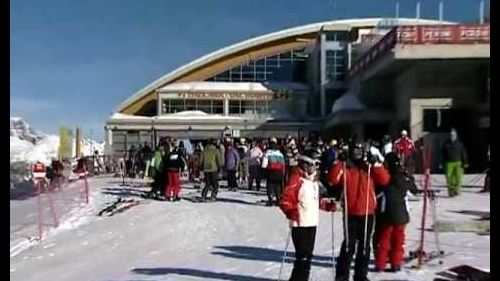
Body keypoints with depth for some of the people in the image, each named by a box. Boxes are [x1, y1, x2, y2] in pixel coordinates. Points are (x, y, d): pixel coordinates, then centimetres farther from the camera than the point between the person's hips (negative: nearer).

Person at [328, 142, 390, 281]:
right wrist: (339, 163, -22)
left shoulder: (370, 168, 7)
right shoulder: (344, 167, -1)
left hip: (368, 213, 4)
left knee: (364, 246, 12)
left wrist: (376, 164, -13)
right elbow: (333, 180, -17)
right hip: (350, 213, -3)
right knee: (349, 245, -4)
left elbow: (384, 180, -4)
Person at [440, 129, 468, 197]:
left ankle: (456, 189, 4)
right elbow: (443, 154, 10)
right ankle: (450, 190, 4)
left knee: (458, 177, -10)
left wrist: (465, 162, 3)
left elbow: (463, 153, 10)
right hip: (449, 163, 0)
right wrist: (442, 163, 4)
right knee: (449, 177, -7)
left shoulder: (459, 144, 9)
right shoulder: (446, 144, 9)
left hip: (458, 163, 0)